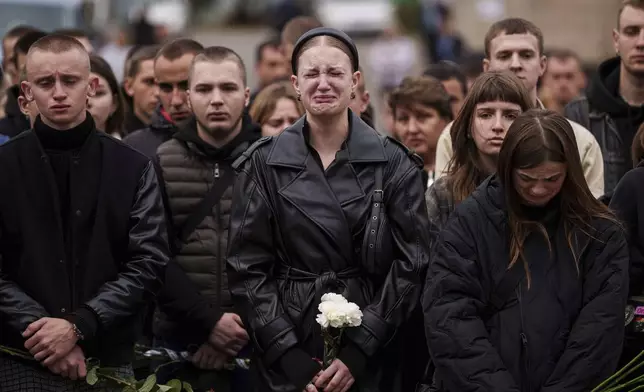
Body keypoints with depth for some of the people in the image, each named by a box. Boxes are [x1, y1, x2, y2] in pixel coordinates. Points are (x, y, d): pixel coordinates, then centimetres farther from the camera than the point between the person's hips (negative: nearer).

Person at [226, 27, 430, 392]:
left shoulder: (394, 163, 0)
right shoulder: (263, 164, 1)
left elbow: (411, 262, -4)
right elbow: (248, 268, -2)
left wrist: (359, 351, -13)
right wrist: (289, 355, -12)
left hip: (371, 361, 0)